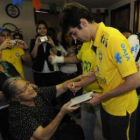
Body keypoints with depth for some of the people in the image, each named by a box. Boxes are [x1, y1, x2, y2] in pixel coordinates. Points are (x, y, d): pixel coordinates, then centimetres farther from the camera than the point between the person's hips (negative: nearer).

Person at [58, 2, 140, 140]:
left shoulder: (113, 38, -27)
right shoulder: (97, 40, -1)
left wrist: (102, 97, -18)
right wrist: (81, 83, 6)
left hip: (121, 108, -7)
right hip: (107, 104, 7)